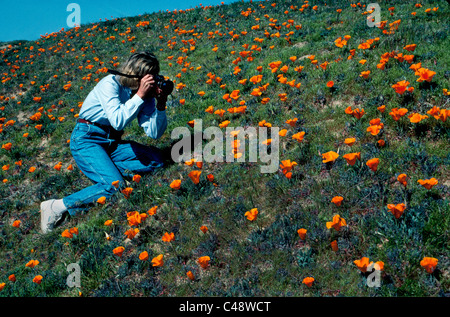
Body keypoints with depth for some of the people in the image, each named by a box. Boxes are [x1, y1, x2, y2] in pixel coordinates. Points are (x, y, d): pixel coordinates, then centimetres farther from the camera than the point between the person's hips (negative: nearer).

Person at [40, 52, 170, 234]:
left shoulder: (146, 95, 2)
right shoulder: (111, 84, -15)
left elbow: (154, 133, -4)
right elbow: (118, 121, -29)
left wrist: (160, 104, -15)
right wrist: (140, 95, -26)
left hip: (112, 142, 7)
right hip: (86, 139, -7)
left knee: (157, 159, -10)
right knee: (115, 186, -27)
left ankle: (106, 168, -12)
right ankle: (57, 207, -17)